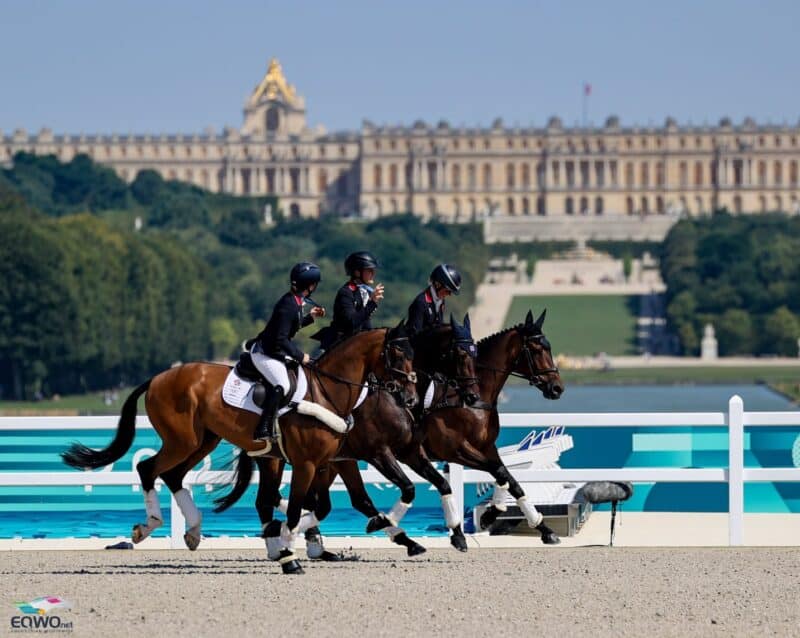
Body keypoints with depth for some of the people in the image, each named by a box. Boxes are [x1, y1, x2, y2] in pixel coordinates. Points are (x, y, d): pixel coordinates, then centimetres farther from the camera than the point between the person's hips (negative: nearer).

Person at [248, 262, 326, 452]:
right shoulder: (289, 306, -23)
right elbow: (281, 340, -26)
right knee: (281, 385, -31)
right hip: (264, 353, -11)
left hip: (276, 351, 11)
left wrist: (310, 317, 18)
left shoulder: (295, 302, 7)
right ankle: (263, 433, -35)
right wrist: (300, 356, -18)